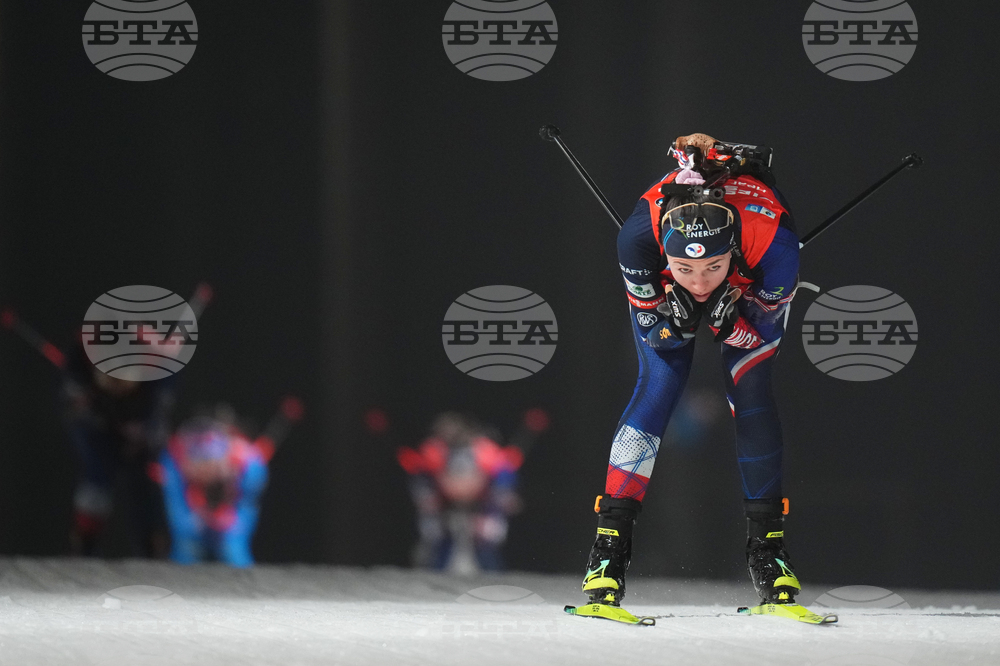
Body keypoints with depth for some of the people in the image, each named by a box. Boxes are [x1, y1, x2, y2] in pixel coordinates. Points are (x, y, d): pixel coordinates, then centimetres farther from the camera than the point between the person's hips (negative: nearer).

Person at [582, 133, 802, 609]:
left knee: (750, 389, -12)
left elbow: (762, 332, -24)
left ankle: (766, 540, 1)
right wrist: (677, 318, -44)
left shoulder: (773, 241, -43)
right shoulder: (638, 236, -41)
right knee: (659, 385, -14)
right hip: (661, 292, 0)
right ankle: (610, 541, -11)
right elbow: (653, 331, -24)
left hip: (752, 286, 0)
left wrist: (727, 320, -42)